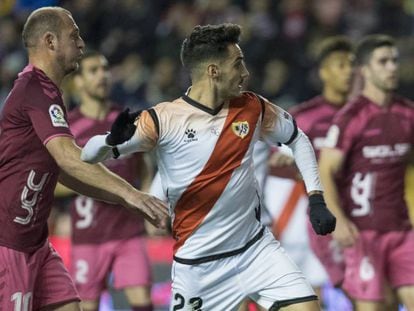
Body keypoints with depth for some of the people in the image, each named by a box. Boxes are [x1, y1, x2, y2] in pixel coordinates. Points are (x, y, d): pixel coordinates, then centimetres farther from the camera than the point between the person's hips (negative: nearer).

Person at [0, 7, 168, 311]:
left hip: (34, 239, 10)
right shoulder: (35, 91, -16)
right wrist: (128, 192, -34)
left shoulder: (44, 91, 16)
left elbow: (64, 170, 21)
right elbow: (68, 157, -29)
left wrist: (123, 197, 15)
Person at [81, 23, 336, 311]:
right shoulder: (164, 119, -13)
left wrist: (316, 198, 7)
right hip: (198, 262, -3)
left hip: (256, 247, 3)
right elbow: (89, 155, -15)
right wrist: (113, 138, -38)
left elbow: (297, 139, 18)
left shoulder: (253, 109, 0)